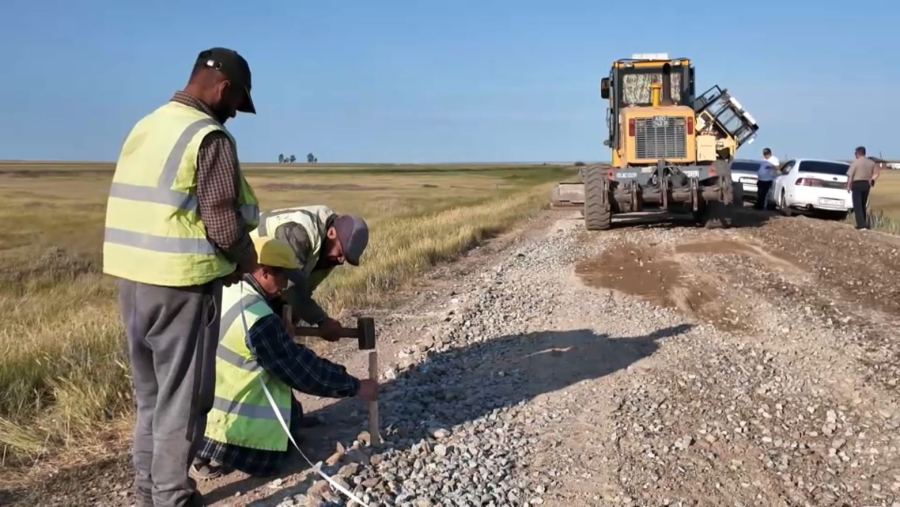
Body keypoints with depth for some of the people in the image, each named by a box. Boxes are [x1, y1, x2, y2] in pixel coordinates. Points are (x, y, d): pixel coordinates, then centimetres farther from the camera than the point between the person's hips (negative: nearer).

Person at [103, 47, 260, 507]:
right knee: (182, 394, 4)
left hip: (132, 276, 8)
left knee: (149, 390, 19)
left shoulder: (144, 128, 13)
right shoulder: (210, 137, -13)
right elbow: (223, 222, -18)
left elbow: (147, 210, 13)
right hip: (181, 283, -8)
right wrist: (250, 264, 1)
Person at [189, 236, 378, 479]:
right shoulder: (259, 319, -24)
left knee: (291, 411, 18)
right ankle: (215, 454, -2)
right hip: (215, 426, -8)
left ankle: (201, 445, 9)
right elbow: (303, 371, -14)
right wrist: (355, 386, -4)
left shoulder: (226, 292, 0)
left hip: (199, 408, 8)